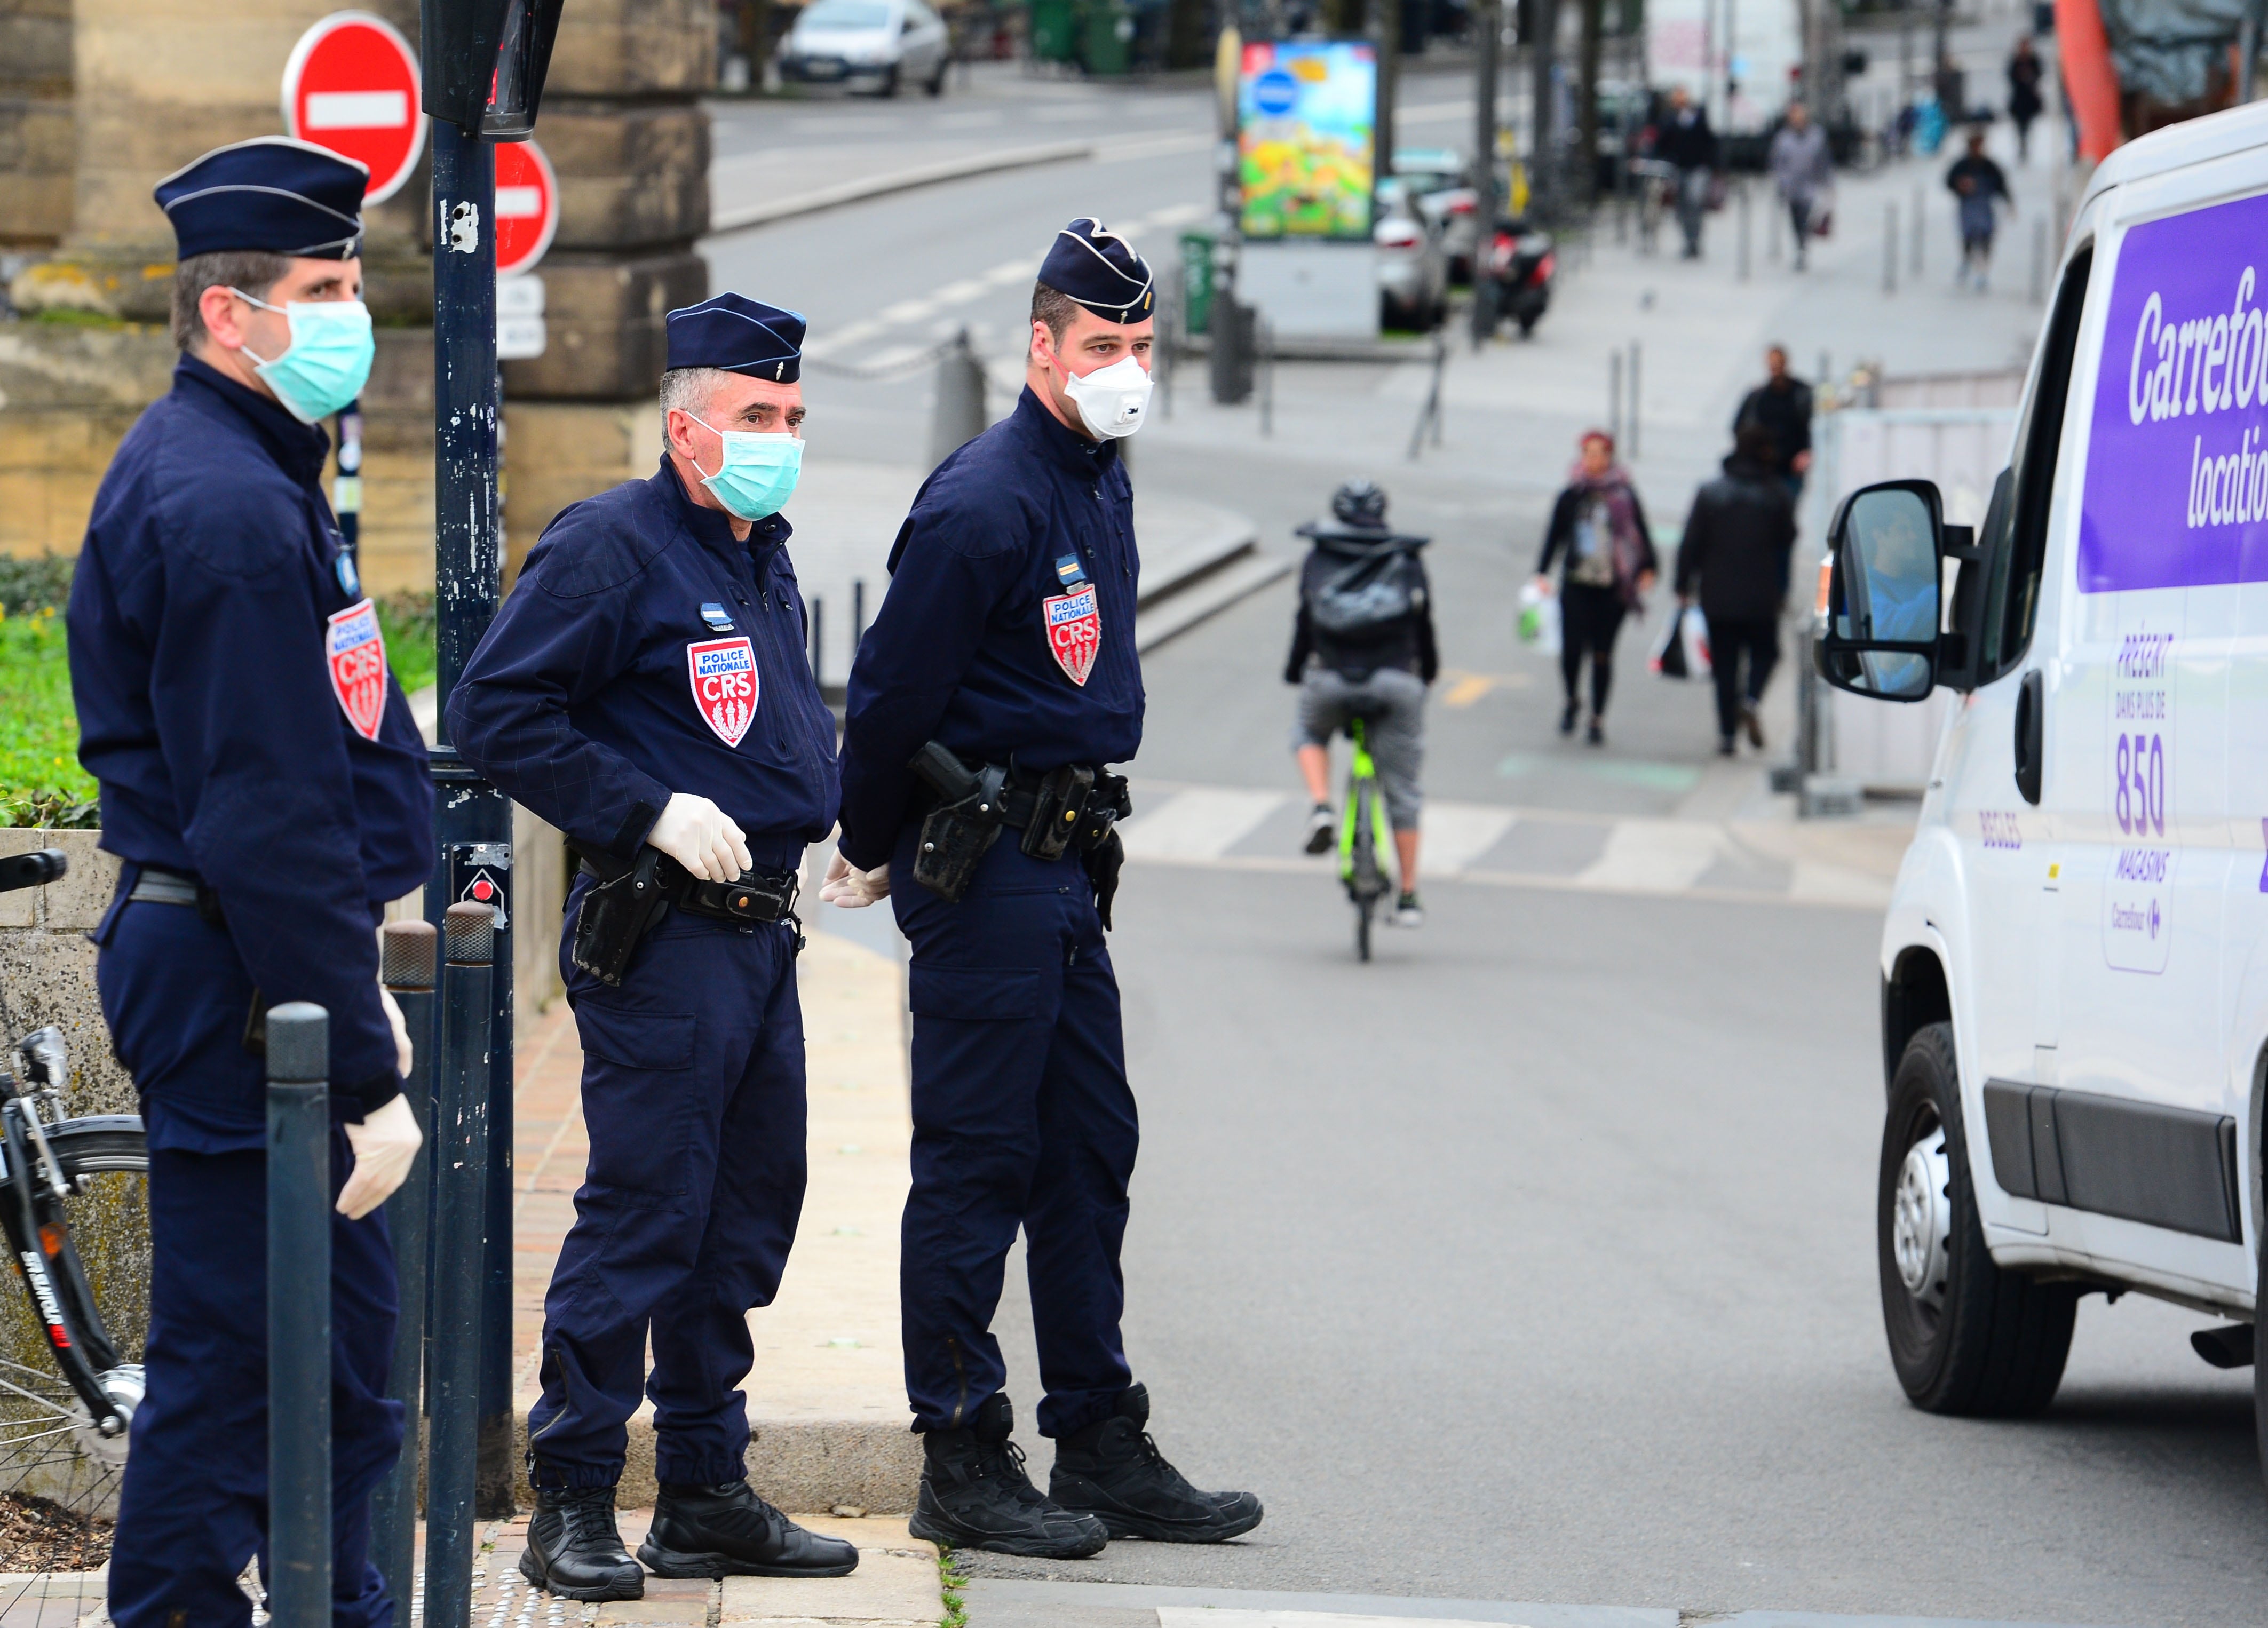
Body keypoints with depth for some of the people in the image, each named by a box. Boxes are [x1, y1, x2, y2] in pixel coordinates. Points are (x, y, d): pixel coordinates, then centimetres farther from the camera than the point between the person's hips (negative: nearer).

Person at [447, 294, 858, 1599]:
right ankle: (573, 1504, -4)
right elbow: (499, 713, -15)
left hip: (761, 931, 9)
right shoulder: (613, 547, -10)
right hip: (661, 936, -9)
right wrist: (651, 811, -19)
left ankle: (708, 1496, 19)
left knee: (748, 1213, 11)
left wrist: (824, 798, 14)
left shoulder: (765, 557, 17)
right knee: (644, 1210, -10)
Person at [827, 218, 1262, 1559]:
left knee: (1090, 1156, 12)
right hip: (985, 870, -9)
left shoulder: (1103, 487, 13)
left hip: (1067, 867, 9)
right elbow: (892, 695, -14)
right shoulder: (985, 505, -18)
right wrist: (875, 854, -1)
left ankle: (1102, 1445, 18)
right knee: (977, 1163, -4)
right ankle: (963, 1462, 1)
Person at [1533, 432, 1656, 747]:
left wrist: (1648, 569, -1)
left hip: (1613, 587, -1)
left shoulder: (1625, 496, 2)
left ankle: (1598, 719, 12)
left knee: (1602, 653, 1)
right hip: (1576, 585, 1)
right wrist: (1543, 573, 3)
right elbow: (1554, 535, 11)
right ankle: (1572, 701, 21)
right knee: (1572, 647, -8)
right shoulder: (1571, 496, 6)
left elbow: (1641, 533, 8)